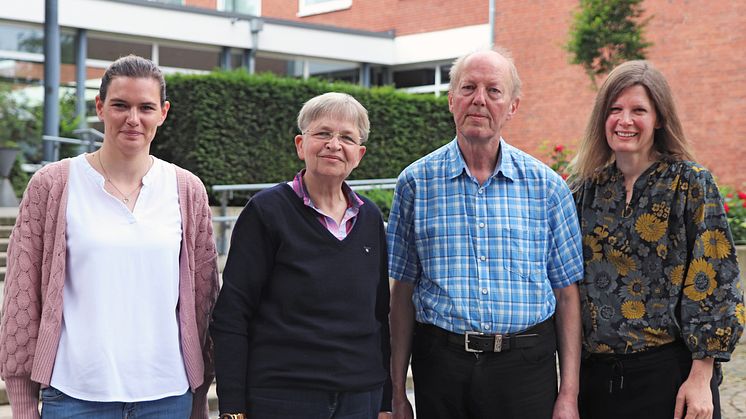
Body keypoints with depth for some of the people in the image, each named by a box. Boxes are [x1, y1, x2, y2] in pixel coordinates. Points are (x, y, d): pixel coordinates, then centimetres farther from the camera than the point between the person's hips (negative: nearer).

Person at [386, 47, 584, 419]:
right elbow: (403, 292, 5)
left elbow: (566, 294, 4)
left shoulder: (546, 185, 2)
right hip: (439, 363, 0)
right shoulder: (415, 182, 2)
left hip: (526, 364, 0)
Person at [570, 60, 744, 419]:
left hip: (669, 372, -4)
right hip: (595, 372, 4)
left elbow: (714, 281, -8)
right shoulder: (586, 187, 7)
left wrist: (701, 378, -13)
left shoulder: (691, 183, -5)